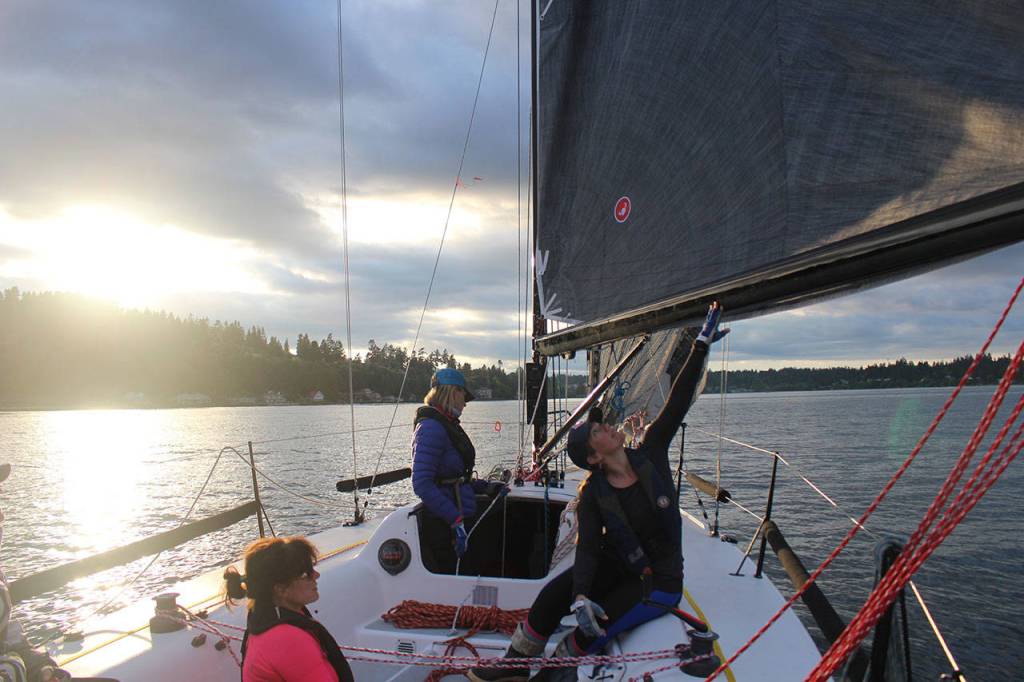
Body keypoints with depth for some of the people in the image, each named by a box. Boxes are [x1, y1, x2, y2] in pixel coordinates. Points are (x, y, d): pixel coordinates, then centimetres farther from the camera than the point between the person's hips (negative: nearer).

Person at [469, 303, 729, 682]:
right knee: (553, 595, -21)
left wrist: (701, 345, -14)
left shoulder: (650, 457, -10)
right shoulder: (592, 495, -12)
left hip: (661, 580, -1)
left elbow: (679, 401, -12)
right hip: (616, 564, 1)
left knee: (595, 630, -20)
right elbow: (588, 549, -20)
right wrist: (581, 596, -38)